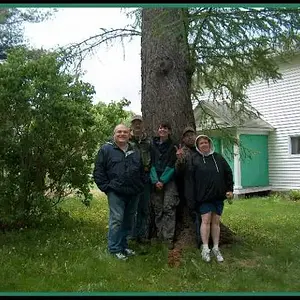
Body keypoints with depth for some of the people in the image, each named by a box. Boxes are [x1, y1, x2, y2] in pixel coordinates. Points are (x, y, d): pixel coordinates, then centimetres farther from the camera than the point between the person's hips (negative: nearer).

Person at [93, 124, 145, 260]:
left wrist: (140, 186, 12)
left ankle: (124, 245, 26)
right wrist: (106, 187, -8)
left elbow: (141, 171, 23)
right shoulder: (106, 149, -1)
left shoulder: (135, 152, 16)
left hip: (133, 193, 5)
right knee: (117, 220, -8)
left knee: (128, 221, 12)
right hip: (116, 193, -5)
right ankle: (115, 249, 4)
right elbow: (98, 172, -3)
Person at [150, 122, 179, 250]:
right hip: (156, 181, 2)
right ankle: (160, 236, 10)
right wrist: (155, 181, -7)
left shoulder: (173, 146, 5)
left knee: (169, 209, -8)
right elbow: (151, 164, 5)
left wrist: (162, 180, -11)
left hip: (169, 181, -2)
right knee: (157, 209, 2)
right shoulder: (153, 145, 9)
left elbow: (171, 165, -2)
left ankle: (169, 238, -6)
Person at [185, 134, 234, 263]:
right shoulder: (194, 159, -1)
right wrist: (191, 199, -11)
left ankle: (216, 248, 15)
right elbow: (189, 179, -6)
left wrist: (230, 189, 4)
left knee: (216, 221, 7)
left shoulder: (218, 158, 9)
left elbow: (228, 173, 14)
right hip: (204, 195, -3)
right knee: (206, 219, -6)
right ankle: (205, 249, 4)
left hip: (218, 195, 3)